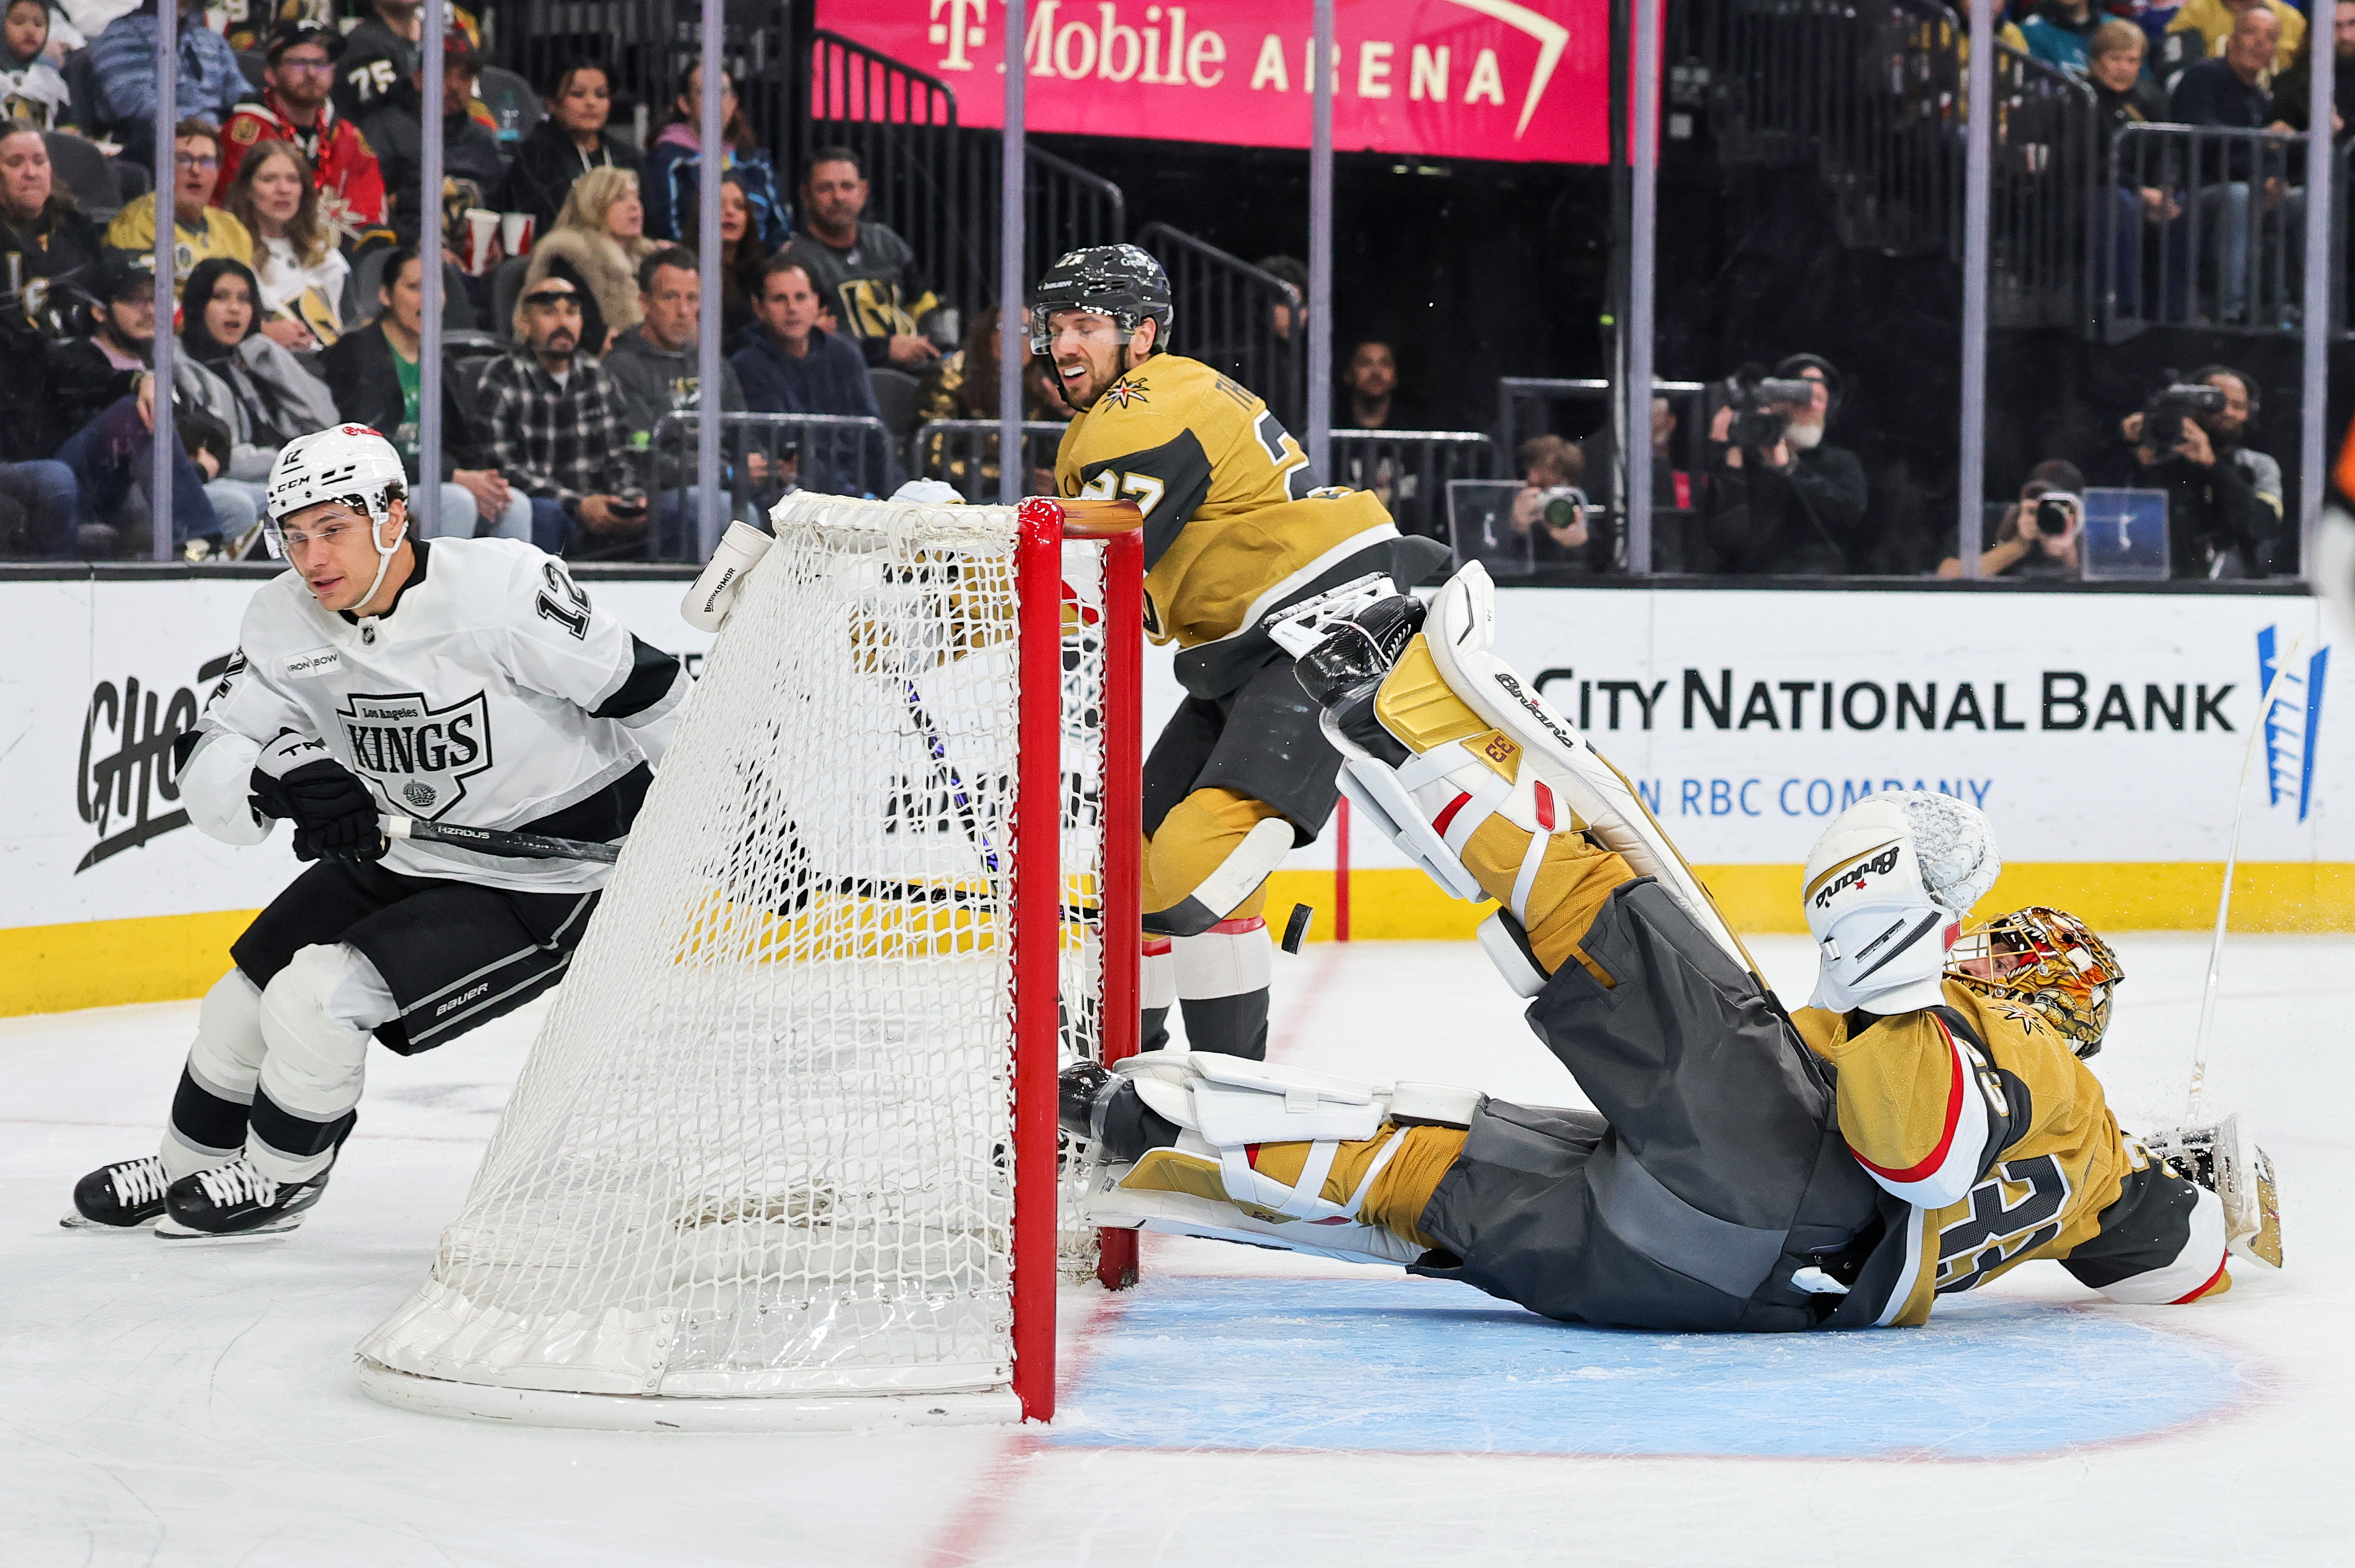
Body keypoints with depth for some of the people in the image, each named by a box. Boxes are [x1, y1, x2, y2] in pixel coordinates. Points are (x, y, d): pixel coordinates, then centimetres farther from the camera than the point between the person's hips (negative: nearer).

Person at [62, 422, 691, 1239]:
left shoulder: (503, 586, -27)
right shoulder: (284, 620, -8)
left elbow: (646, 694, -19)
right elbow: (209, 765, -10)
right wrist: (283, 780, -33)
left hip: (547, 879, -7)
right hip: (399, 855, 7)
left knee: (317, 997, -17)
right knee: (245, 1000, 10)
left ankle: (280, 1179, 10)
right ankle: (187, 1167, 38)